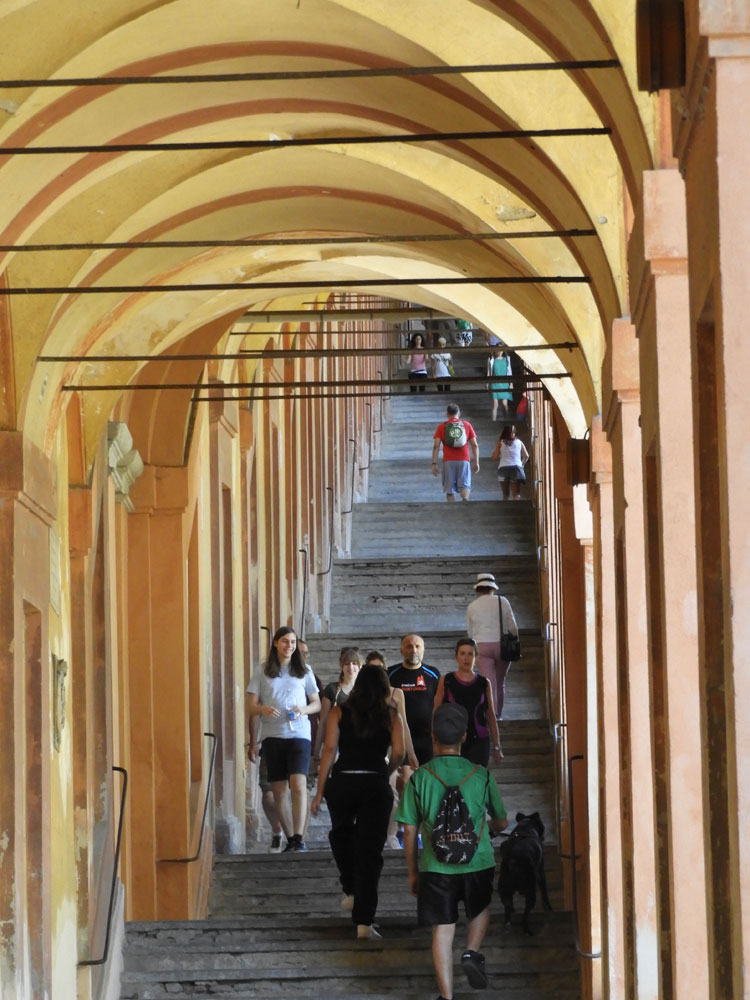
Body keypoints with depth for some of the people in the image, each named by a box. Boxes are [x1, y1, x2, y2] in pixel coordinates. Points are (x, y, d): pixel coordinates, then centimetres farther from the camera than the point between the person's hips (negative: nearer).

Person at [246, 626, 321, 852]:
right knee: (278, 791, 2)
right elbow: (251, 706, 8)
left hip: (299, 734, -1)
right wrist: (263, 709, -15)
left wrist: (304, 710, -8)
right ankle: (289, 837, 12)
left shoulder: (304, 671, 11)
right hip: (273, 735, 1)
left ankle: (299, 838, -21)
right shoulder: (263, 672, 9)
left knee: (298, 784, -17)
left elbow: (317, 704, 14)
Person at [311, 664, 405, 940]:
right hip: (376, 785, 0)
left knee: (341, 834, 30)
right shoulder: (391, 716, 7)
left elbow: (330, 749, -2)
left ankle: (351, 891, 25)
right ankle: (364, 922, -2)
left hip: (342, 782, 0)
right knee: (370, 852, 2)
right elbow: (398, 753, -1)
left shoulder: (339, 712, 5)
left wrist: (320, 791, 0)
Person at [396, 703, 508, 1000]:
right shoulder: (481, 776, -4)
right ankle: (472, 952, 6)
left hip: (436, 867, -1)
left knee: (442, 930, 7)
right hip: (477, 863, 1)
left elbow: (409, 832, -2)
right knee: (480, 909, 28)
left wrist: (412, 872, 10)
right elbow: (501, 822, 8)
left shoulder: (419, 778, -6)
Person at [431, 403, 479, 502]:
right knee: (465, 486, -1)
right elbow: (475, 445, 6)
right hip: (464, 461, 0)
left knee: (449, 490, 7)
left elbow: (436, 446, -2)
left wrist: (434, 464, -1)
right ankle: (465, 500, -31)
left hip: (448, 461, 0)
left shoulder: (441, 427, 6)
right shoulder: (467, 425, 9)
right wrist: (476, 462, 10)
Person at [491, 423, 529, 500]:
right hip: (516, 467, 0)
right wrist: (522, 464, 25)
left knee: (505, 495, 7)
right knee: (516, 494, -3)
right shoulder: (519, 442, 11)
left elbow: (495, 458, 2)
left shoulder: (500, 442, 7)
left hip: (503, 468, 0)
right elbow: (526, 456, 8)